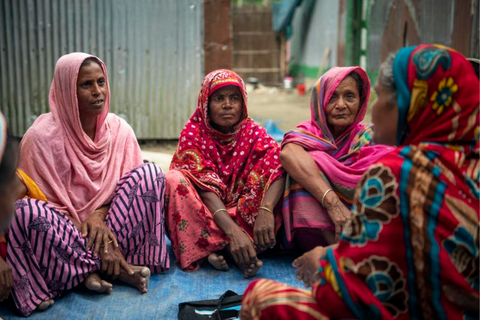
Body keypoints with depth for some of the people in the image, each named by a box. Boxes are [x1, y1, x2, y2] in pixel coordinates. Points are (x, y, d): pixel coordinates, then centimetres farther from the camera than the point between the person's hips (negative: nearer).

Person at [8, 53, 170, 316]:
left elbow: (135, 186, 1)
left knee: (150, 174, -16)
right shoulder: (42, 136, -14)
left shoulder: (119, 129, -1)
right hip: (63, 230, -3)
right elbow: (46, 203, -11)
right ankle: (118, 268, -20)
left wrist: (99, 215, -17)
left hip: (106, 223, 4)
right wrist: (84, 227, -21)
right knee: (25, 212, -36)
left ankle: (91, 267, -19)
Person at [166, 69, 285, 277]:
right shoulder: (193, 133, -8)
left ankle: (218, 247, -28)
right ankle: (229, 247, -31)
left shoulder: (252, 132, -2)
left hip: (243, 211, 2)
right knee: (174, 180, -27)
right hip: (203, 214, -1)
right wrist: (232, 230, -38)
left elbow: (278, 167, -22)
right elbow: (206, 187, -22)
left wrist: (265, 209, -43)